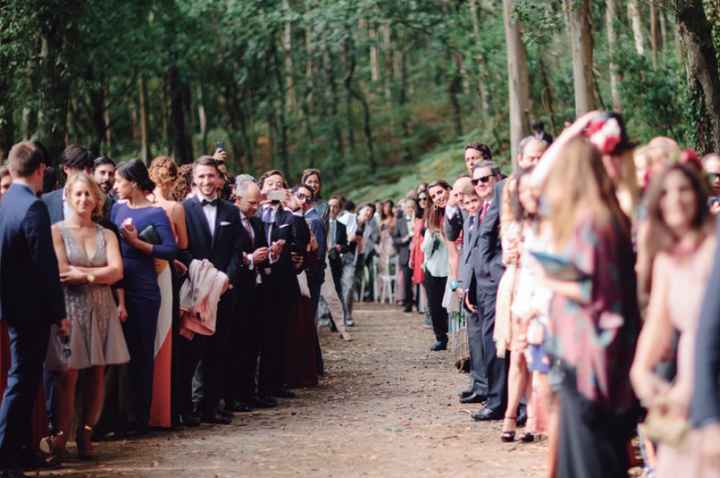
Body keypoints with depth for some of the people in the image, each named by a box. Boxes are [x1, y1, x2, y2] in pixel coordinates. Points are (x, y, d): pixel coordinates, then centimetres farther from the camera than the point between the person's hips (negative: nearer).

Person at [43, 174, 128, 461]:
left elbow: (117, 272, -1)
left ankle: (85, 436, 8)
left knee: (97, 375, 0)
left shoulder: (106, 235, 12)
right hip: (69, 309, -3)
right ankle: (60, 438, -2)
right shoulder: (57, 231, 2)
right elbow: (62, 273, -8)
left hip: (101, 310, 4)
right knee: (68, 374, -9)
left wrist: (82, 273, -9)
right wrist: (97, 274, -4)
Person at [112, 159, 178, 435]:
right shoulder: (118, 209, 8)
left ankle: (141, 417, 9)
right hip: (120, 286, 4)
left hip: (144, 290, -4)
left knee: (143, 352, 3)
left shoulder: (156, 213, -6)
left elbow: (171, 250, -13)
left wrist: (137, 242, -15)